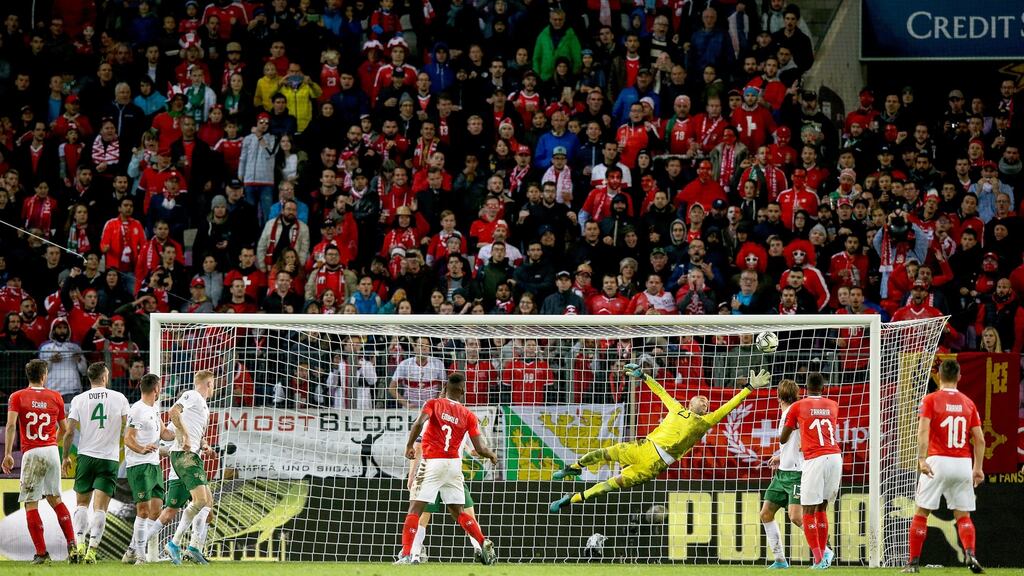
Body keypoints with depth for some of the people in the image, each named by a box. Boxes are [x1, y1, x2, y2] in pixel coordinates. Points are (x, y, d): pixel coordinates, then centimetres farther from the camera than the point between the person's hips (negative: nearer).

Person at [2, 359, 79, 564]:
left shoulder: (17, 397, 1)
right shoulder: (55, 397, 8)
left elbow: (11, 425, -12)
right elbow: (64, 429, 16)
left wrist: (7, 454, -13)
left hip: (31, 453, -3)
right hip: (52, 451, 3)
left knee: (31, 504, 1)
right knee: (55, 499, 15)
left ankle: (41, 553, -4)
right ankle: (72, 545, 5)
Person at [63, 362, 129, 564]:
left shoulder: (79, 400, -1)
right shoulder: (119, 398, -1)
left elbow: (69, 432, -2)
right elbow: (128, 428, 4)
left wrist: (66, 456, 10)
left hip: (86, 456, 1)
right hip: (110, 458, -1)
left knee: (81, 503, 14)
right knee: (100, 507, -1)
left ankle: (79, 542, -1)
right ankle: (92, 549, -11)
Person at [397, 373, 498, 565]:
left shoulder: (434, 403, 3)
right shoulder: (468, 415, 8)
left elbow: (419, 423, -17)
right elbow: (480, 449, 4)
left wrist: (409, 446, -7)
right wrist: (492, 455, 24)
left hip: (432, 463, -4)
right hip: (454, 465, 4)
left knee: (415, 510, -4)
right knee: (459, 512, 19)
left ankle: (408, 554, -16)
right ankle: (485, 546, 13)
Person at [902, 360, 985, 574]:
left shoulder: (931, 400, 0)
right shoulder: (968, 403, 10)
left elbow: (923, 430, -14)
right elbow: (979, 439, 8)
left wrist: (922, 459, -20)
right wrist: (978, 468, 14)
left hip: (938, 461, -3)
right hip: (963, 464, 3)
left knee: (921, 513, 7)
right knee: (963, 515, 8)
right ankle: (970, 554, -16)